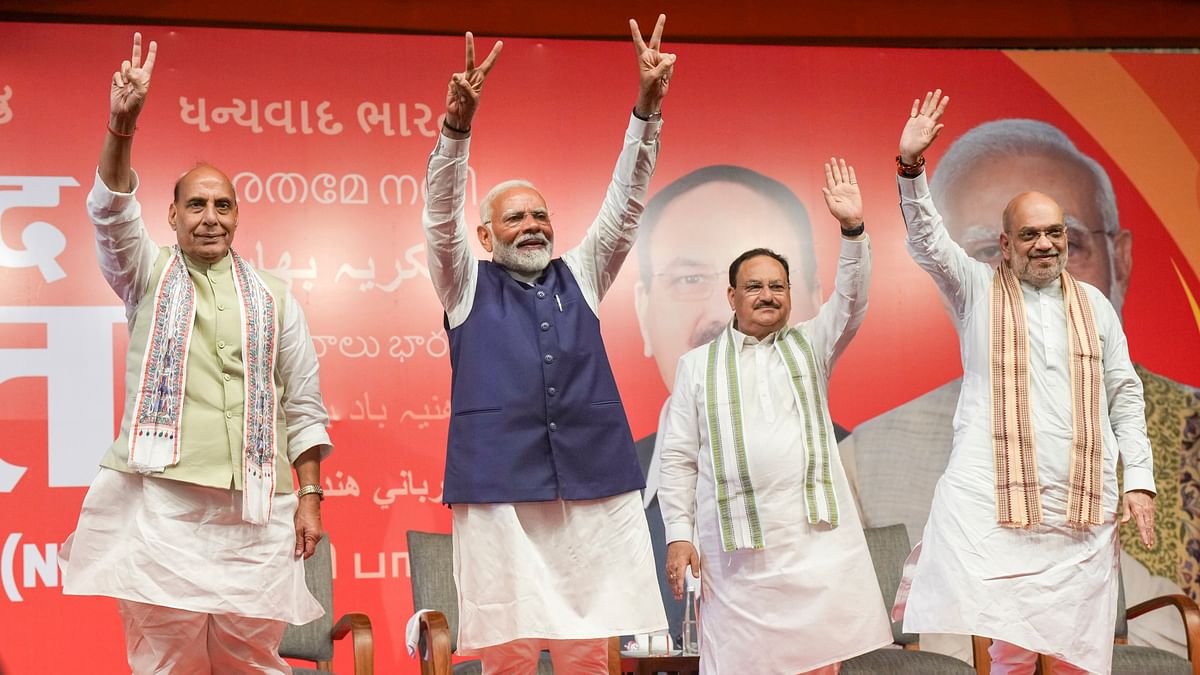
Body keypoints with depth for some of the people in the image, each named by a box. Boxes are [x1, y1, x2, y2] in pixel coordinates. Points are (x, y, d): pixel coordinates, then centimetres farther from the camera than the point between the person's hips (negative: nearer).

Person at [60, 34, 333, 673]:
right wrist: (121, 126, -24)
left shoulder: (273, 298, 14)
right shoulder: (148, 277, 12)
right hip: (159, 500, -1)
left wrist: (310, 495, 3)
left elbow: (303, 407, 11)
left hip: (255, 509, 1)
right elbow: (111, 213, -8)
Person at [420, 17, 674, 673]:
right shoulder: (468, 285, 12)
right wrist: (457, 123, -20)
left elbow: (624, 204, 9)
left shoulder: (580, 277, 18)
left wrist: (646, 110, -5)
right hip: (499, 486, -2)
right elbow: (442, 211, -3)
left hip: (593, 483, 3)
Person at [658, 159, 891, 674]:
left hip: (816, 535, 1)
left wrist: (852, 231, -19)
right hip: (734, 546, -1)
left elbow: (851, 304, -5)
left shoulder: (809, 345, 13)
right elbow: (678, 458, 7)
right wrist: (678, 535, -2)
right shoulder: (698, 365, 10)